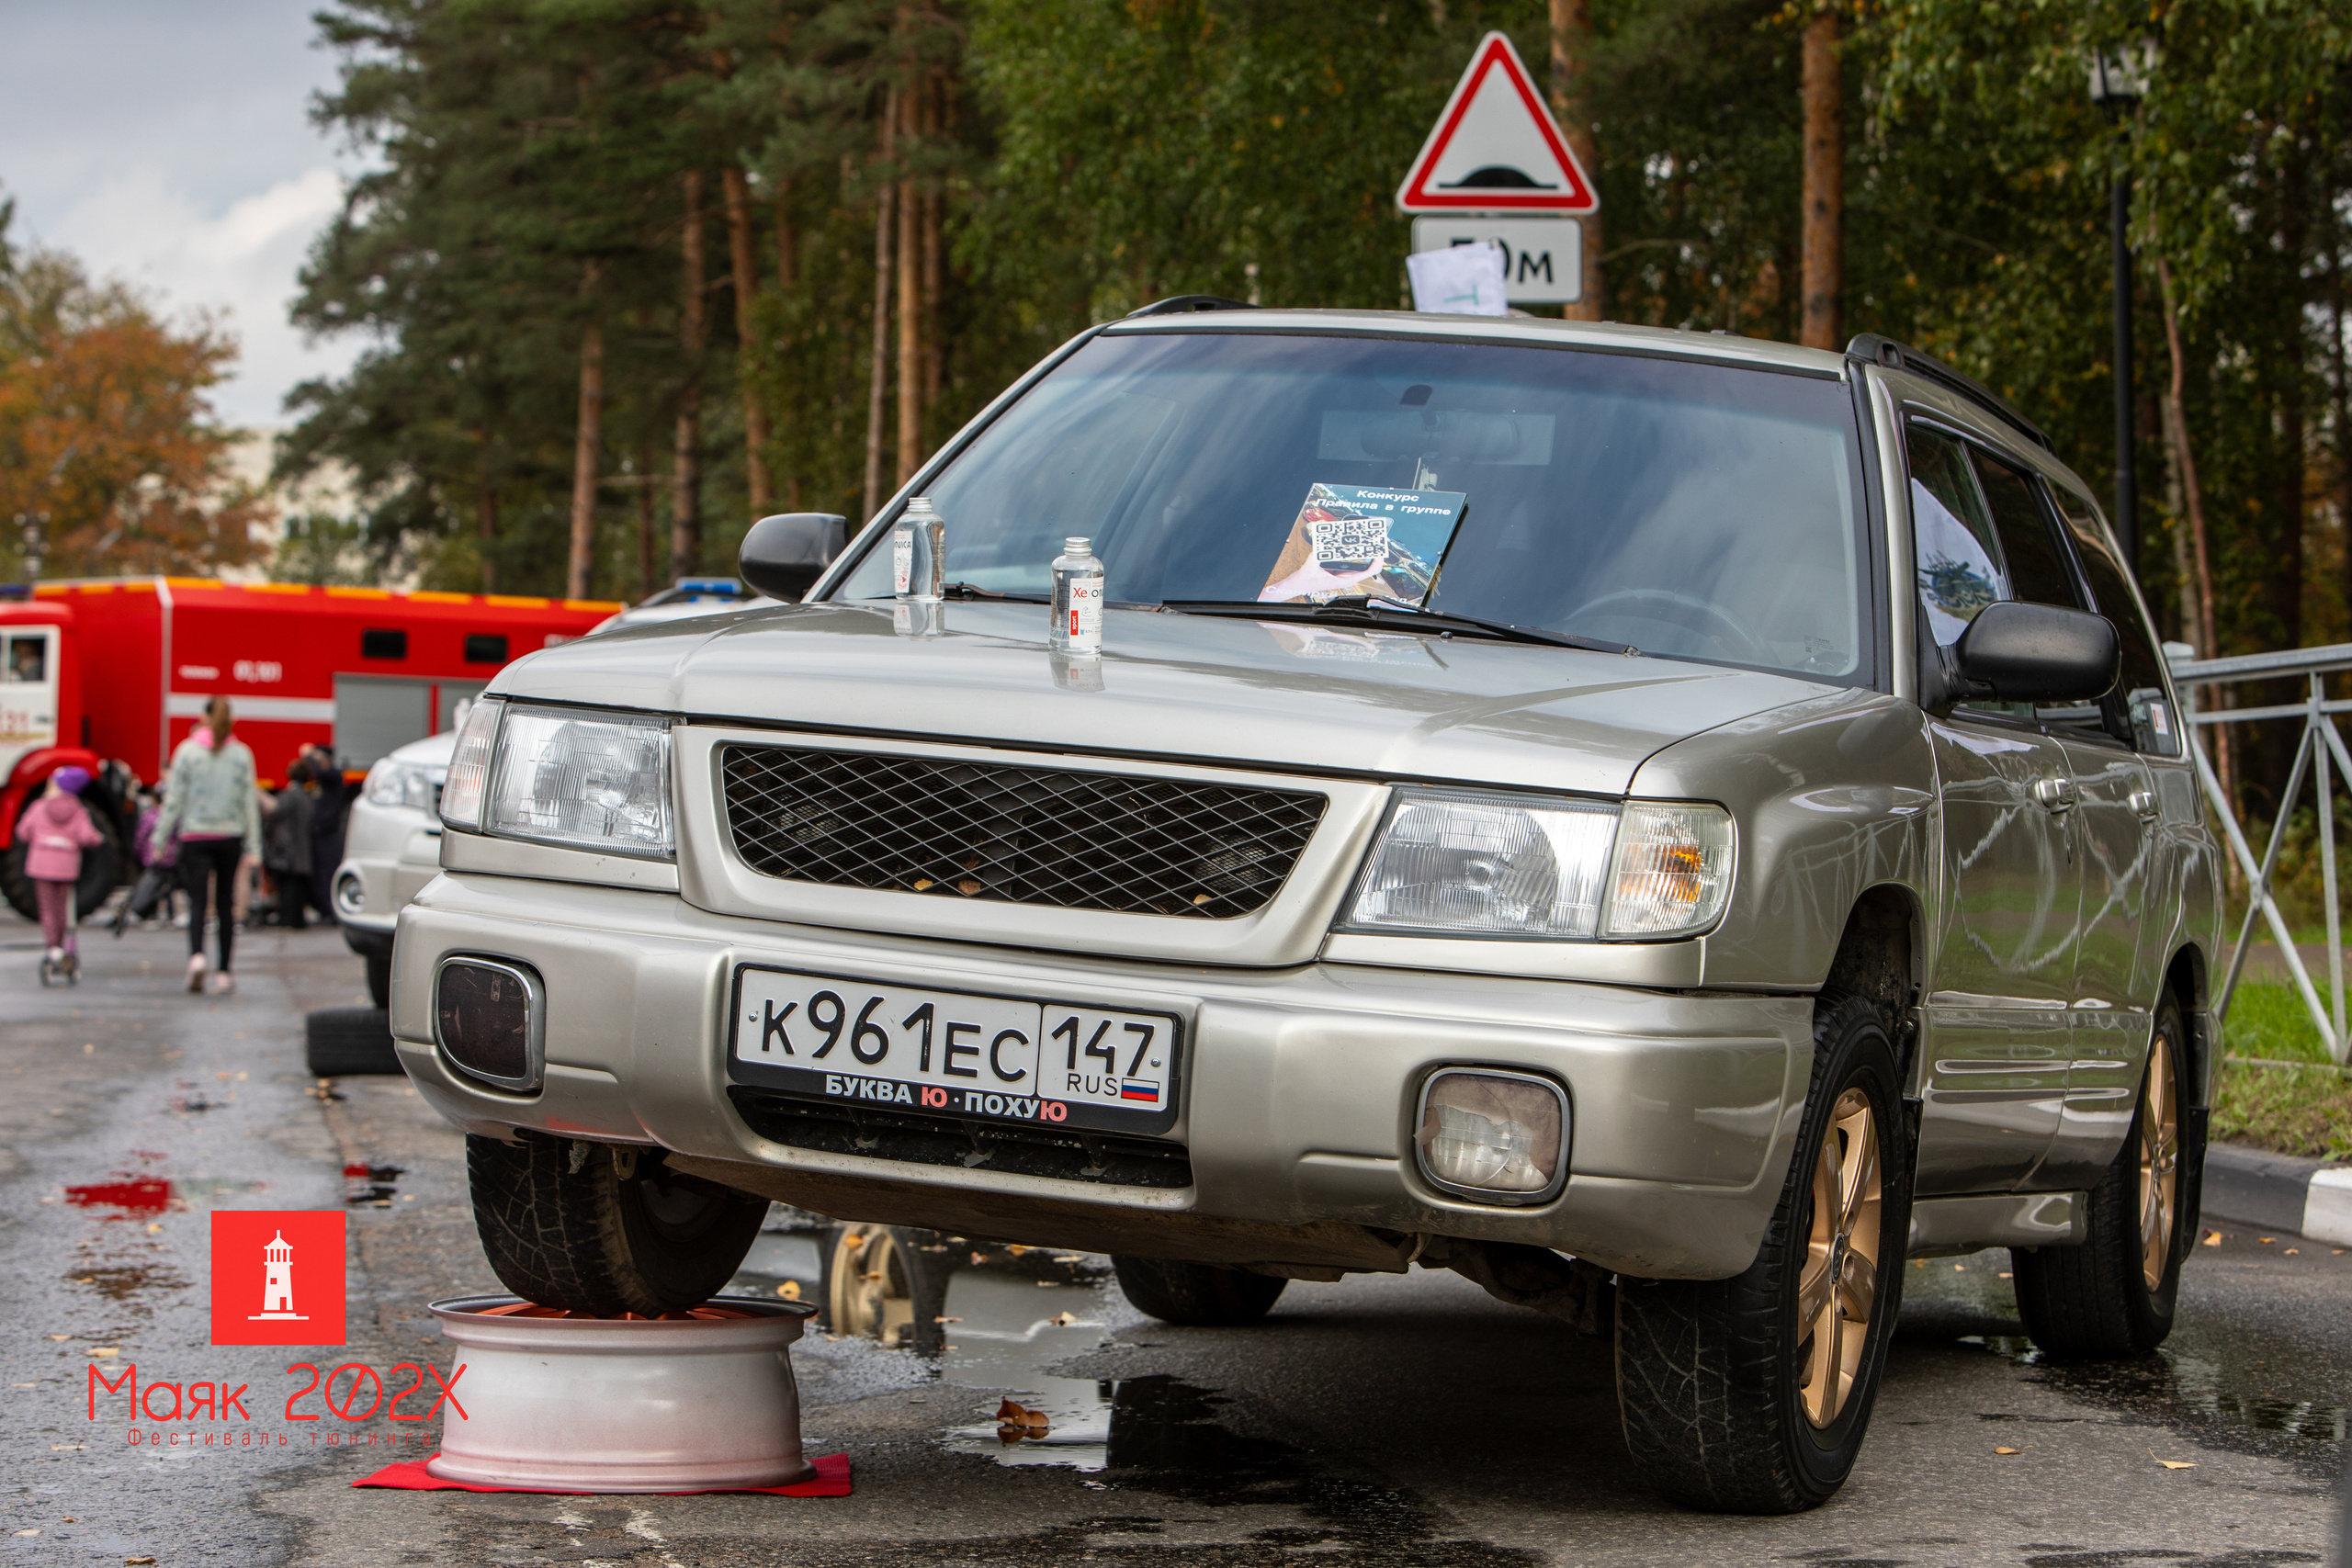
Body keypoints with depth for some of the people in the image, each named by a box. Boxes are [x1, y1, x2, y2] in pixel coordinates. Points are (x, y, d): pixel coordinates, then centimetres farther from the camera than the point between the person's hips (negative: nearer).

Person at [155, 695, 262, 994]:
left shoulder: (187, 751, -3)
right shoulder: (242, 754, 2)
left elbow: (174, 798, -3)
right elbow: (250, 801, 2)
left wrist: (163, 834, 3)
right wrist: (253, 843, 6)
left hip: (195, 837, -2)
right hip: (230, 837, 2)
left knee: (197, 901, -4)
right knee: (226, 903, 9)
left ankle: (196, 955, -29)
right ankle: (225, 971, 9)